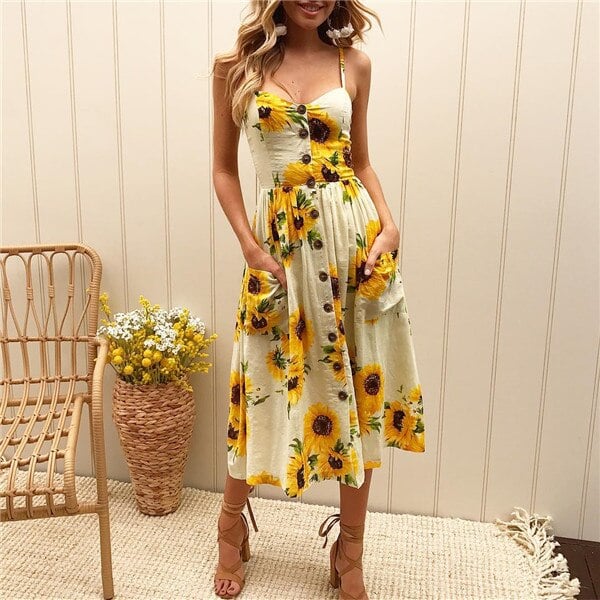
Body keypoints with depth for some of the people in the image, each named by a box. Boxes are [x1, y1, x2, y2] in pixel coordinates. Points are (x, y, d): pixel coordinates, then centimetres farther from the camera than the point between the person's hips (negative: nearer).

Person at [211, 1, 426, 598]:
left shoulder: (354, 64, 8)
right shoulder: (236, 66, 4)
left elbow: (361, 162, 13)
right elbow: (224, 168, 5)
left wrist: (388, 224, -3)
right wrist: (250, 248, -6)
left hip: (354, 239, 2)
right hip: (281, 245, -1)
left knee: (358, 391, 7)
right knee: (269, 387, 7)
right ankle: (232, 525, 36)